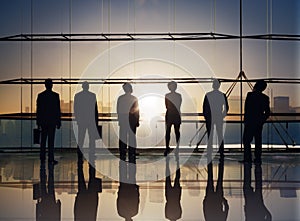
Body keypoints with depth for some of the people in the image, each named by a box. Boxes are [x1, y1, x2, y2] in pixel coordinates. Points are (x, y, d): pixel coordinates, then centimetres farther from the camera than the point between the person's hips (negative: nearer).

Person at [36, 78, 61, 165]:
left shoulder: (40, 95, 2)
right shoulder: (56, 95, -6)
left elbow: (38, 110, 4)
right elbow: (58, 110, -6)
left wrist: (38, 122, 10)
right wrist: (58, 122, 0)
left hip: (43, 121, 3)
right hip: (52, 121, -3)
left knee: (43, 140, 11)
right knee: (51, 141, -2)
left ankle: (42, 158, 14)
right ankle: (50, 159, -3)